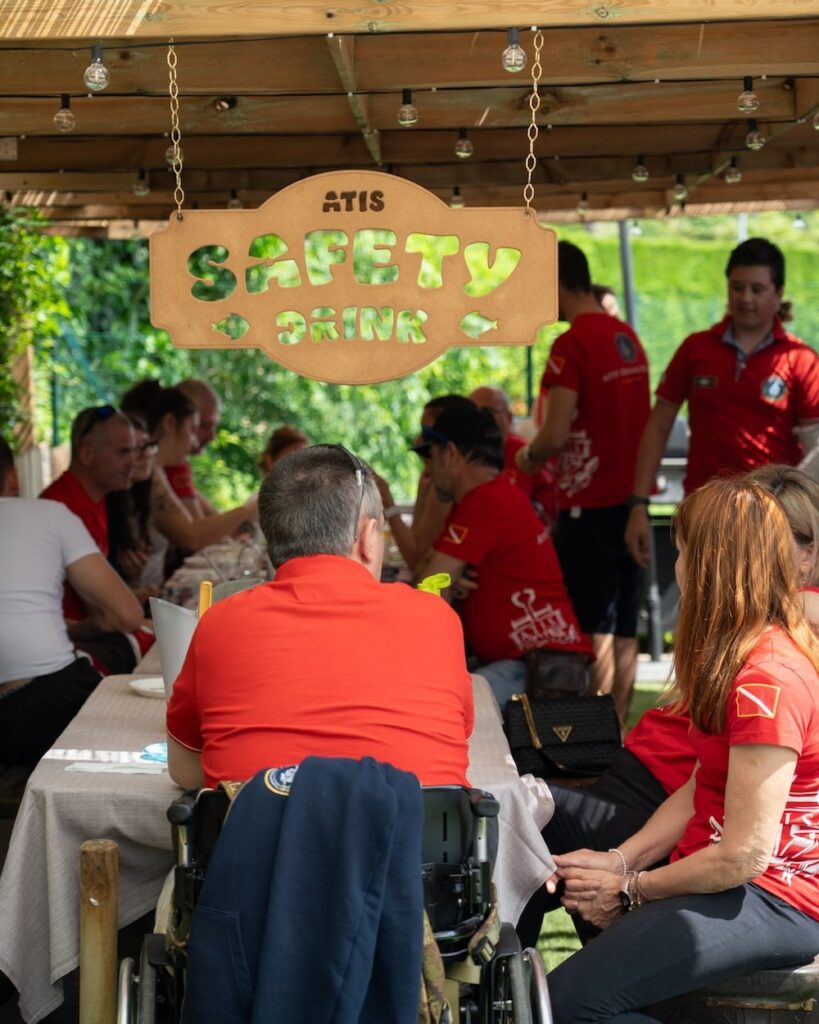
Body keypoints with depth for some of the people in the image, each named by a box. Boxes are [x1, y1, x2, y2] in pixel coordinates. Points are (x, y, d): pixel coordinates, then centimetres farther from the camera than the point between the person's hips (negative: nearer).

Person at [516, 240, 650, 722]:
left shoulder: (572, 344, -16)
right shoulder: (628, 337, 9)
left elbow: (556, 434, -21)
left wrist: (528, 456, -2)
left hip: (590, 505, -8)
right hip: (630, 498, 8)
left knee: (595, 628, -3)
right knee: (624, 627, 12)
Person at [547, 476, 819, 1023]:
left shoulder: (767, 680, -21)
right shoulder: (743, 654, 12)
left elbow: (744, 856, -22)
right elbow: (702, 789, 12)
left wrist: (629, 889, -9)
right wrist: (619, 860, 1)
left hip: (770, 897, -10)